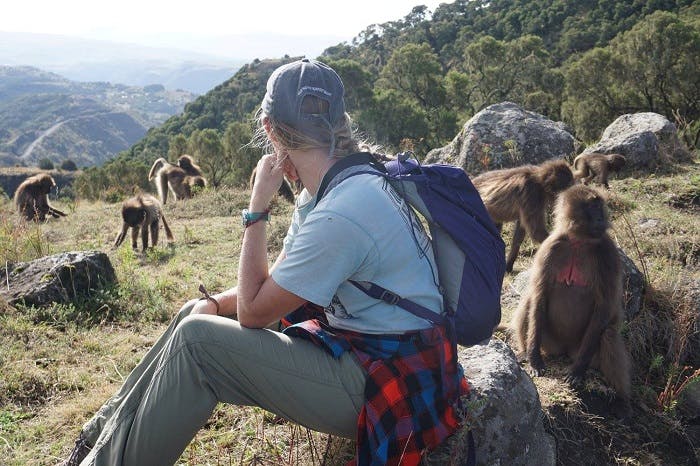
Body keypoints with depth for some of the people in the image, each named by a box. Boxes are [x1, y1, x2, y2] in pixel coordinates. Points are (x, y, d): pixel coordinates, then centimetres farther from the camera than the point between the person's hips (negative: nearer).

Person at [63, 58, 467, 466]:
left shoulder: (340, 214, -27)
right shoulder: (327, 190, 6)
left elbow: (252, 312, -17)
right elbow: (275, 284, 13)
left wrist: (258, 207, -15)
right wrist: (213, 304, -3)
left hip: (386, 382, -9)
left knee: (196, 340, -15)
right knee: (196, 315, 8)